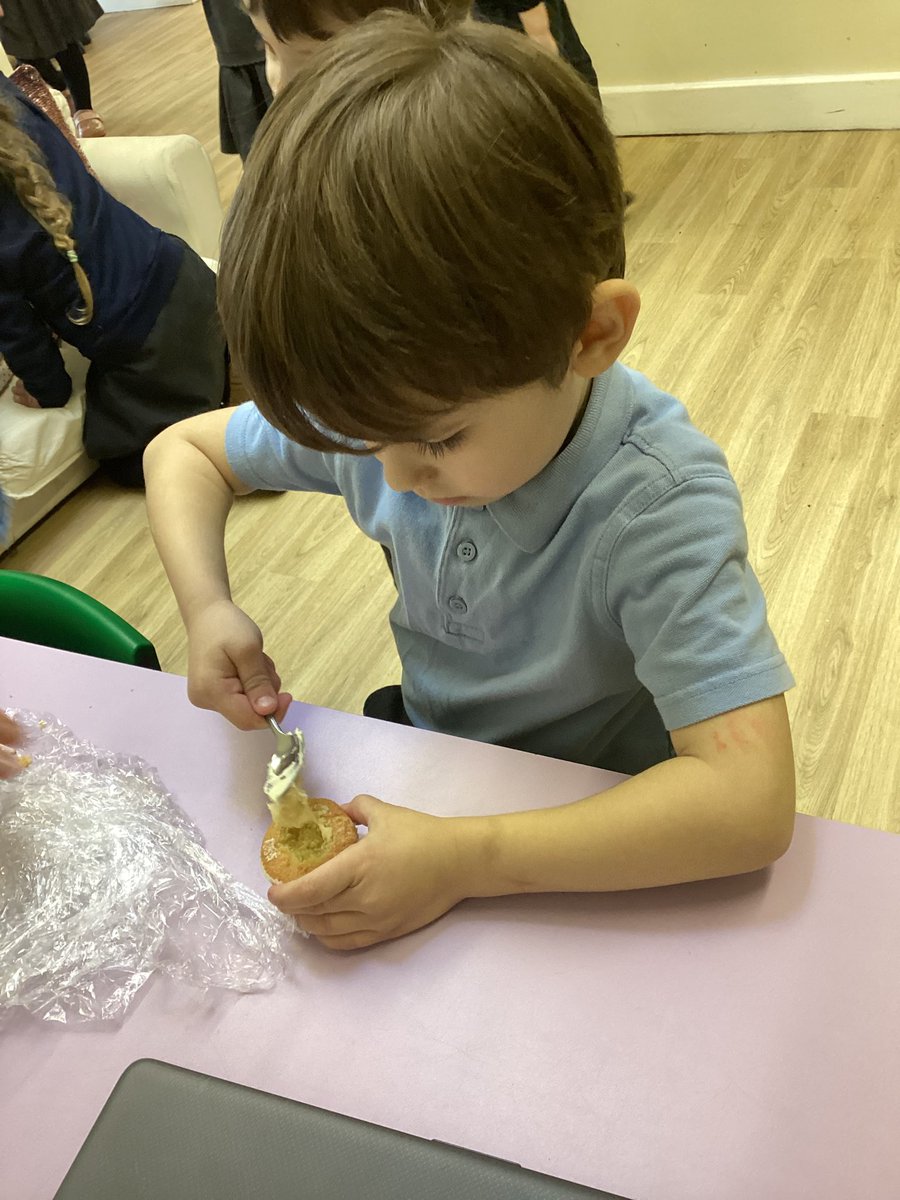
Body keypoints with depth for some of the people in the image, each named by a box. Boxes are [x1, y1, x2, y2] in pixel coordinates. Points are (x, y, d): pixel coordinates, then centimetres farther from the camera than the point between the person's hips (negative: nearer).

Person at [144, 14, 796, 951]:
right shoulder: (383, 402, -14)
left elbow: (751, 802, -36)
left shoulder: (657, 504, -30)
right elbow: (183, 449, 2)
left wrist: (465, 862, -40)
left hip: (588, 842, -3)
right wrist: (207, 608, -17)